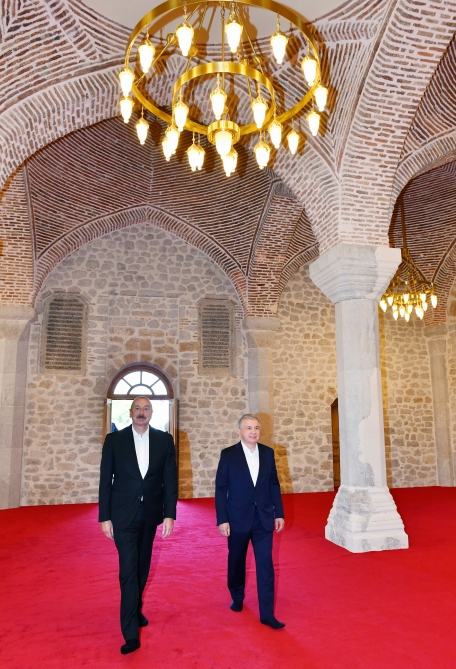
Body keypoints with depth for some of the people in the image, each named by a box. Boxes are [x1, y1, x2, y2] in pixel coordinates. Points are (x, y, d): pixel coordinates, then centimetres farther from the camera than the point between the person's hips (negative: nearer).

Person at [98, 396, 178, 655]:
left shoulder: (164, 440, -2)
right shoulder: (114, 439, -5)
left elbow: (170, 478, -2)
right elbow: (106, 480, -3)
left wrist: (170, 514, -7)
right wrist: (105, 517, -5)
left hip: (150, 512, 3)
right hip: (123, 513, -2)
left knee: (142, 566, 18)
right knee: (128, 569, -4)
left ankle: (136, 609, 39)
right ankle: (131, 632, 3)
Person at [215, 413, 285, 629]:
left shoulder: (268, 453, 0)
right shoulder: (228, 454, -9)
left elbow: (274, 485, 6)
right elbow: (220, 489, -8)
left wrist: (279, 513, 4)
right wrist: (222, 520, -11)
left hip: (264, 518, 2)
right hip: (238, 518, -1)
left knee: (265, 565, 0)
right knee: (236, 562, 16)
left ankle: (267, 614, 10)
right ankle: (237, 598, 40)